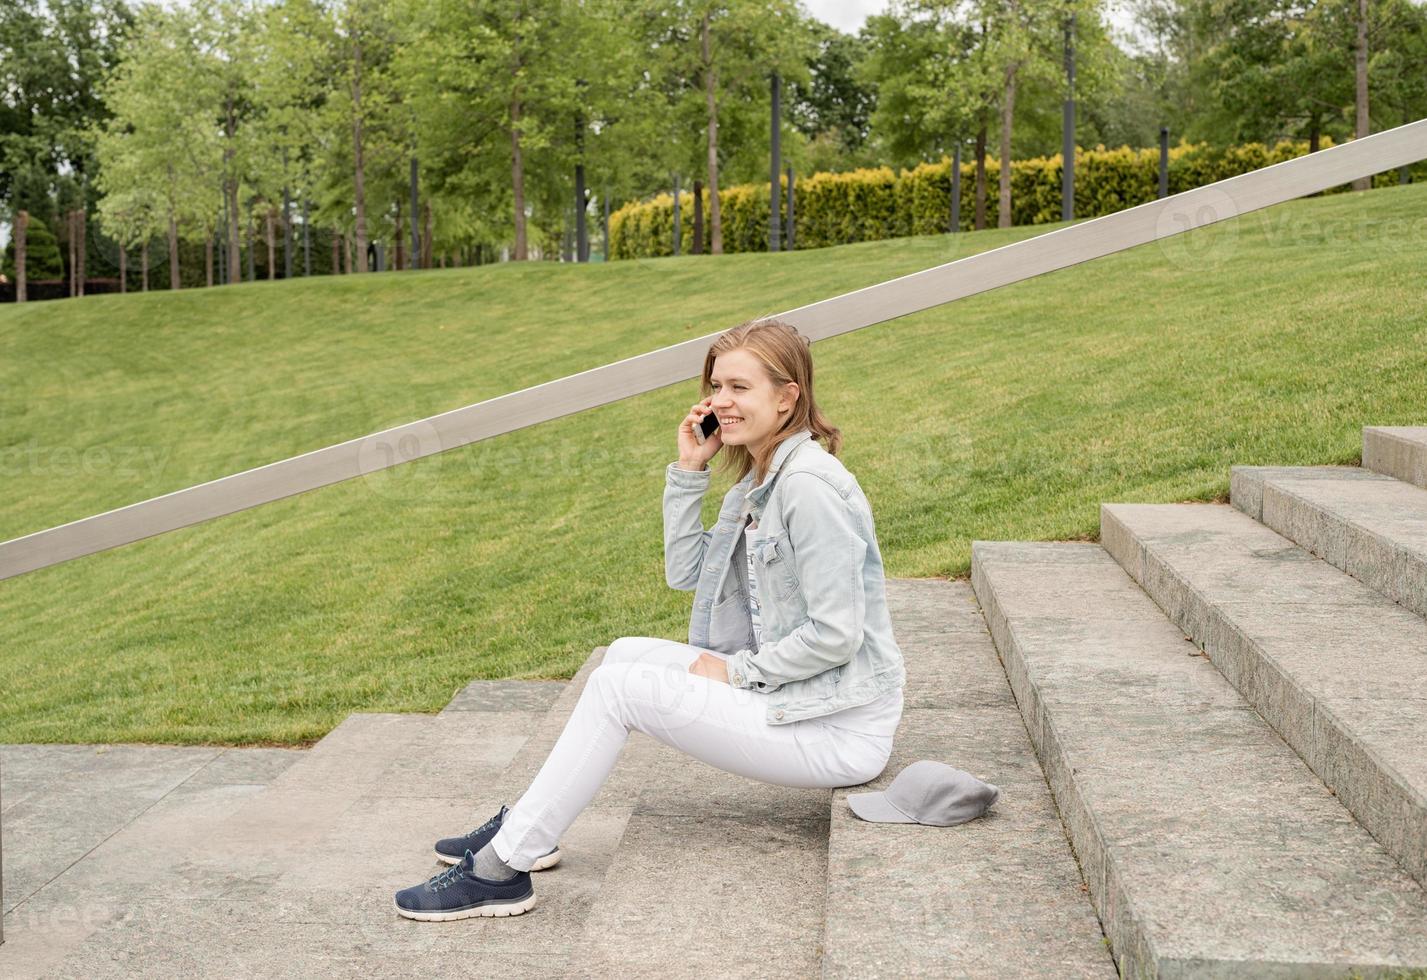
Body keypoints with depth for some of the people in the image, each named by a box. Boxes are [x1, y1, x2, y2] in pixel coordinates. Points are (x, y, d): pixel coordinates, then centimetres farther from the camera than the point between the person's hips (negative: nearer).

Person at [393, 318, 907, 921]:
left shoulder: (810, 485, -20)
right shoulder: (762, 478, 12)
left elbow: (836, 635, -24)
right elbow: (685, 572, 13)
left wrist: (738, 669, -12)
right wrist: (688, 471, 4)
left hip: (839, 729, -10)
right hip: (789, 691, 10)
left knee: (619, 688, -14)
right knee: (626, 655, 9)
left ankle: (499, 870, -5)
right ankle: (527, 827, 16)